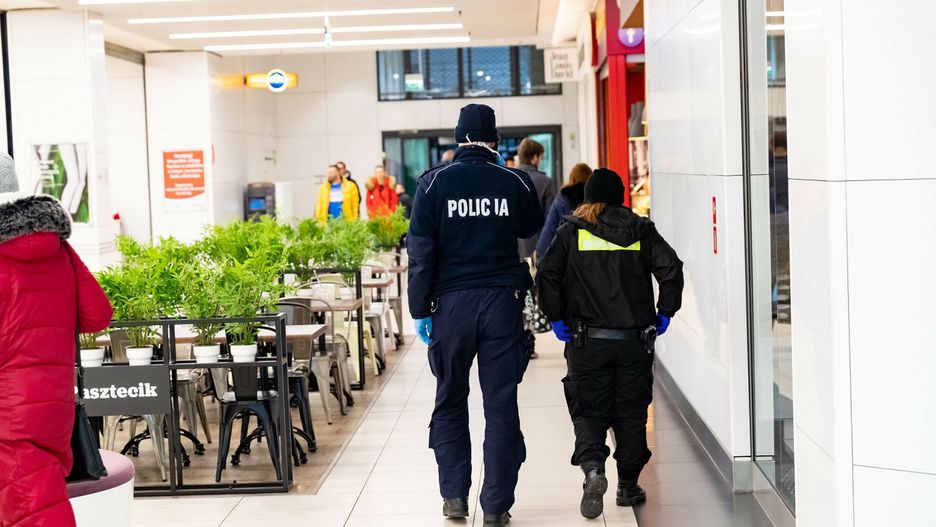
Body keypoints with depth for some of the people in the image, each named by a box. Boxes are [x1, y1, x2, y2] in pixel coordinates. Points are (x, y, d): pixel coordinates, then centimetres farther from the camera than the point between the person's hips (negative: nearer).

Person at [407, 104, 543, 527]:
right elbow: (531, 227, 20)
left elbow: (421, 250, -5)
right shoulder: (515, 182, 0)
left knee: (450, 403, 15)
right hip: (502, 301, 0)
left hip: (452, 302, 0)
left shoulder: (434, 182, -3)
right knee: (501, 406, 4)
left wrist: (420, 309, -1)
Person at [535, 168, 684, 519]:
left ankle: (592, 468, -20)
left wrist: (556, 318, -1)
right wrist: (664, 314, 2)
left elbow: (547, 274, -9)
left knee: (588, 411, 5)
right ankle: (628, 486, 19)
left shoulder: (572, 232, 2)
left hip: (587, 341, -1)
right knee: (631, 413, 12)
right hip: (635, 340, 1)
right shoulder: (641, 231, 4)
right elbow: (671, 268, -7)